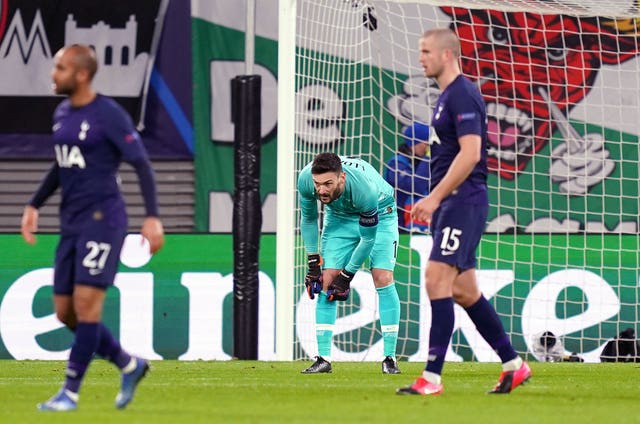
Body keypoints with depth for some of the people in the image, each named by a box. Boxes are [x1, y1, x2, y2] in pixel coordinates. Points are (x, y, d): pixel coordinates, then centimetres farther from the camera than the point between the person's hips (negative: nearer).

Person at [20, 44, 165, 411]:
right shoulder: (62, 113, 12)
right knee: (65, 312, 6)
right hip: (72, 222, 8)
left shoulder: (110, 115, -11)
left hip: (103, 219, -8)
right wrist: (35, 205, 20)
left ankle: (70, 393, -6)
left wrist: (153, 217, -18)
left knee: (86, 303, -12)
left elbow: (142, 165, -11)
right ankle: (130, 366, 22)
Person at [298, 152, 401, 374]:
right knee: (326, 279, -8)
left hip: (379, 213, -4)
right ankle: (323, 358, -5)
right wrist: (313, 262, -8)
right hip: (339, 215, 4)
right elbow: (308, 219, -8)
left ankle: (390, 358, -10)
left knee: (383, 278, -15)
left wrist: (347, 276, -19)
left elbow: (368, 238, -26)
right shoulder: (306, 179, -30)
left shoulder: (364, 188, -41)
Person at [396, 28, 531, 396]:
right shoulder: (448, 96, 18)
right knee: (463, 290, 11)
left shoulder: (463, 95, -13)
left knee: (437, 279, -14)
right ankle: (514, 365, 18)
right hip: (452, 202, 10)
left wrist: (435, 197, -22)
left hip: (463, 201, -10)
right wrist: (435, 202, 21)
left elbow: (470, 153, -21)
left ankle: (432, 377, -16)